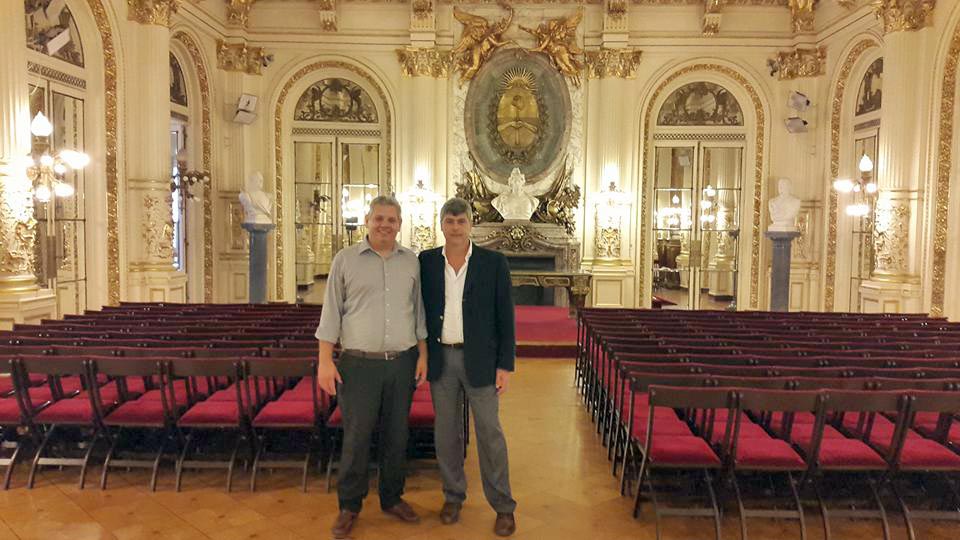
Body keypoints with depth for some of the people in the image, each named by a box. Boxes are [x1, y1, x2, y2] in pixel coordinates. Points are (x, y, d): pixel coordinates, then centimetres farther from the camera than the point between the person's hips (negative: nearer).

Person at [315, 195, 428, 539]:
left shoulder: (411, 261, 7)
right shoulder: (345, 259, -1)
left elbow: (418, 311, 12)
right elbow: (331, 312, -1)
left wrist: (423, 355, 6)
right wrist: (325, 360, -7)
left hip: (402, 362, 3)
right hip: (360, 363, -3)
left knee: (396, 435, 12)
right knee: (356, 437, 3)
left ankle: (392, 498, 29)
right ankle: (349, 506, 20)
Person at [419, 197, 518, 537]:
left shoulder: (494, 263, -5)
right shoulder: (425, 262, 1)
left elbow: (505, 317, -5)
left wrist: (505, 365, -8)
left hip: (479, 360, -2)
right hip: (440, 359, 2)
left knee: (489, 432, 3)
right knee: (446, 431, 12)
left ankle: (503, 505, 16)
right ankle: (453, 495, 29)